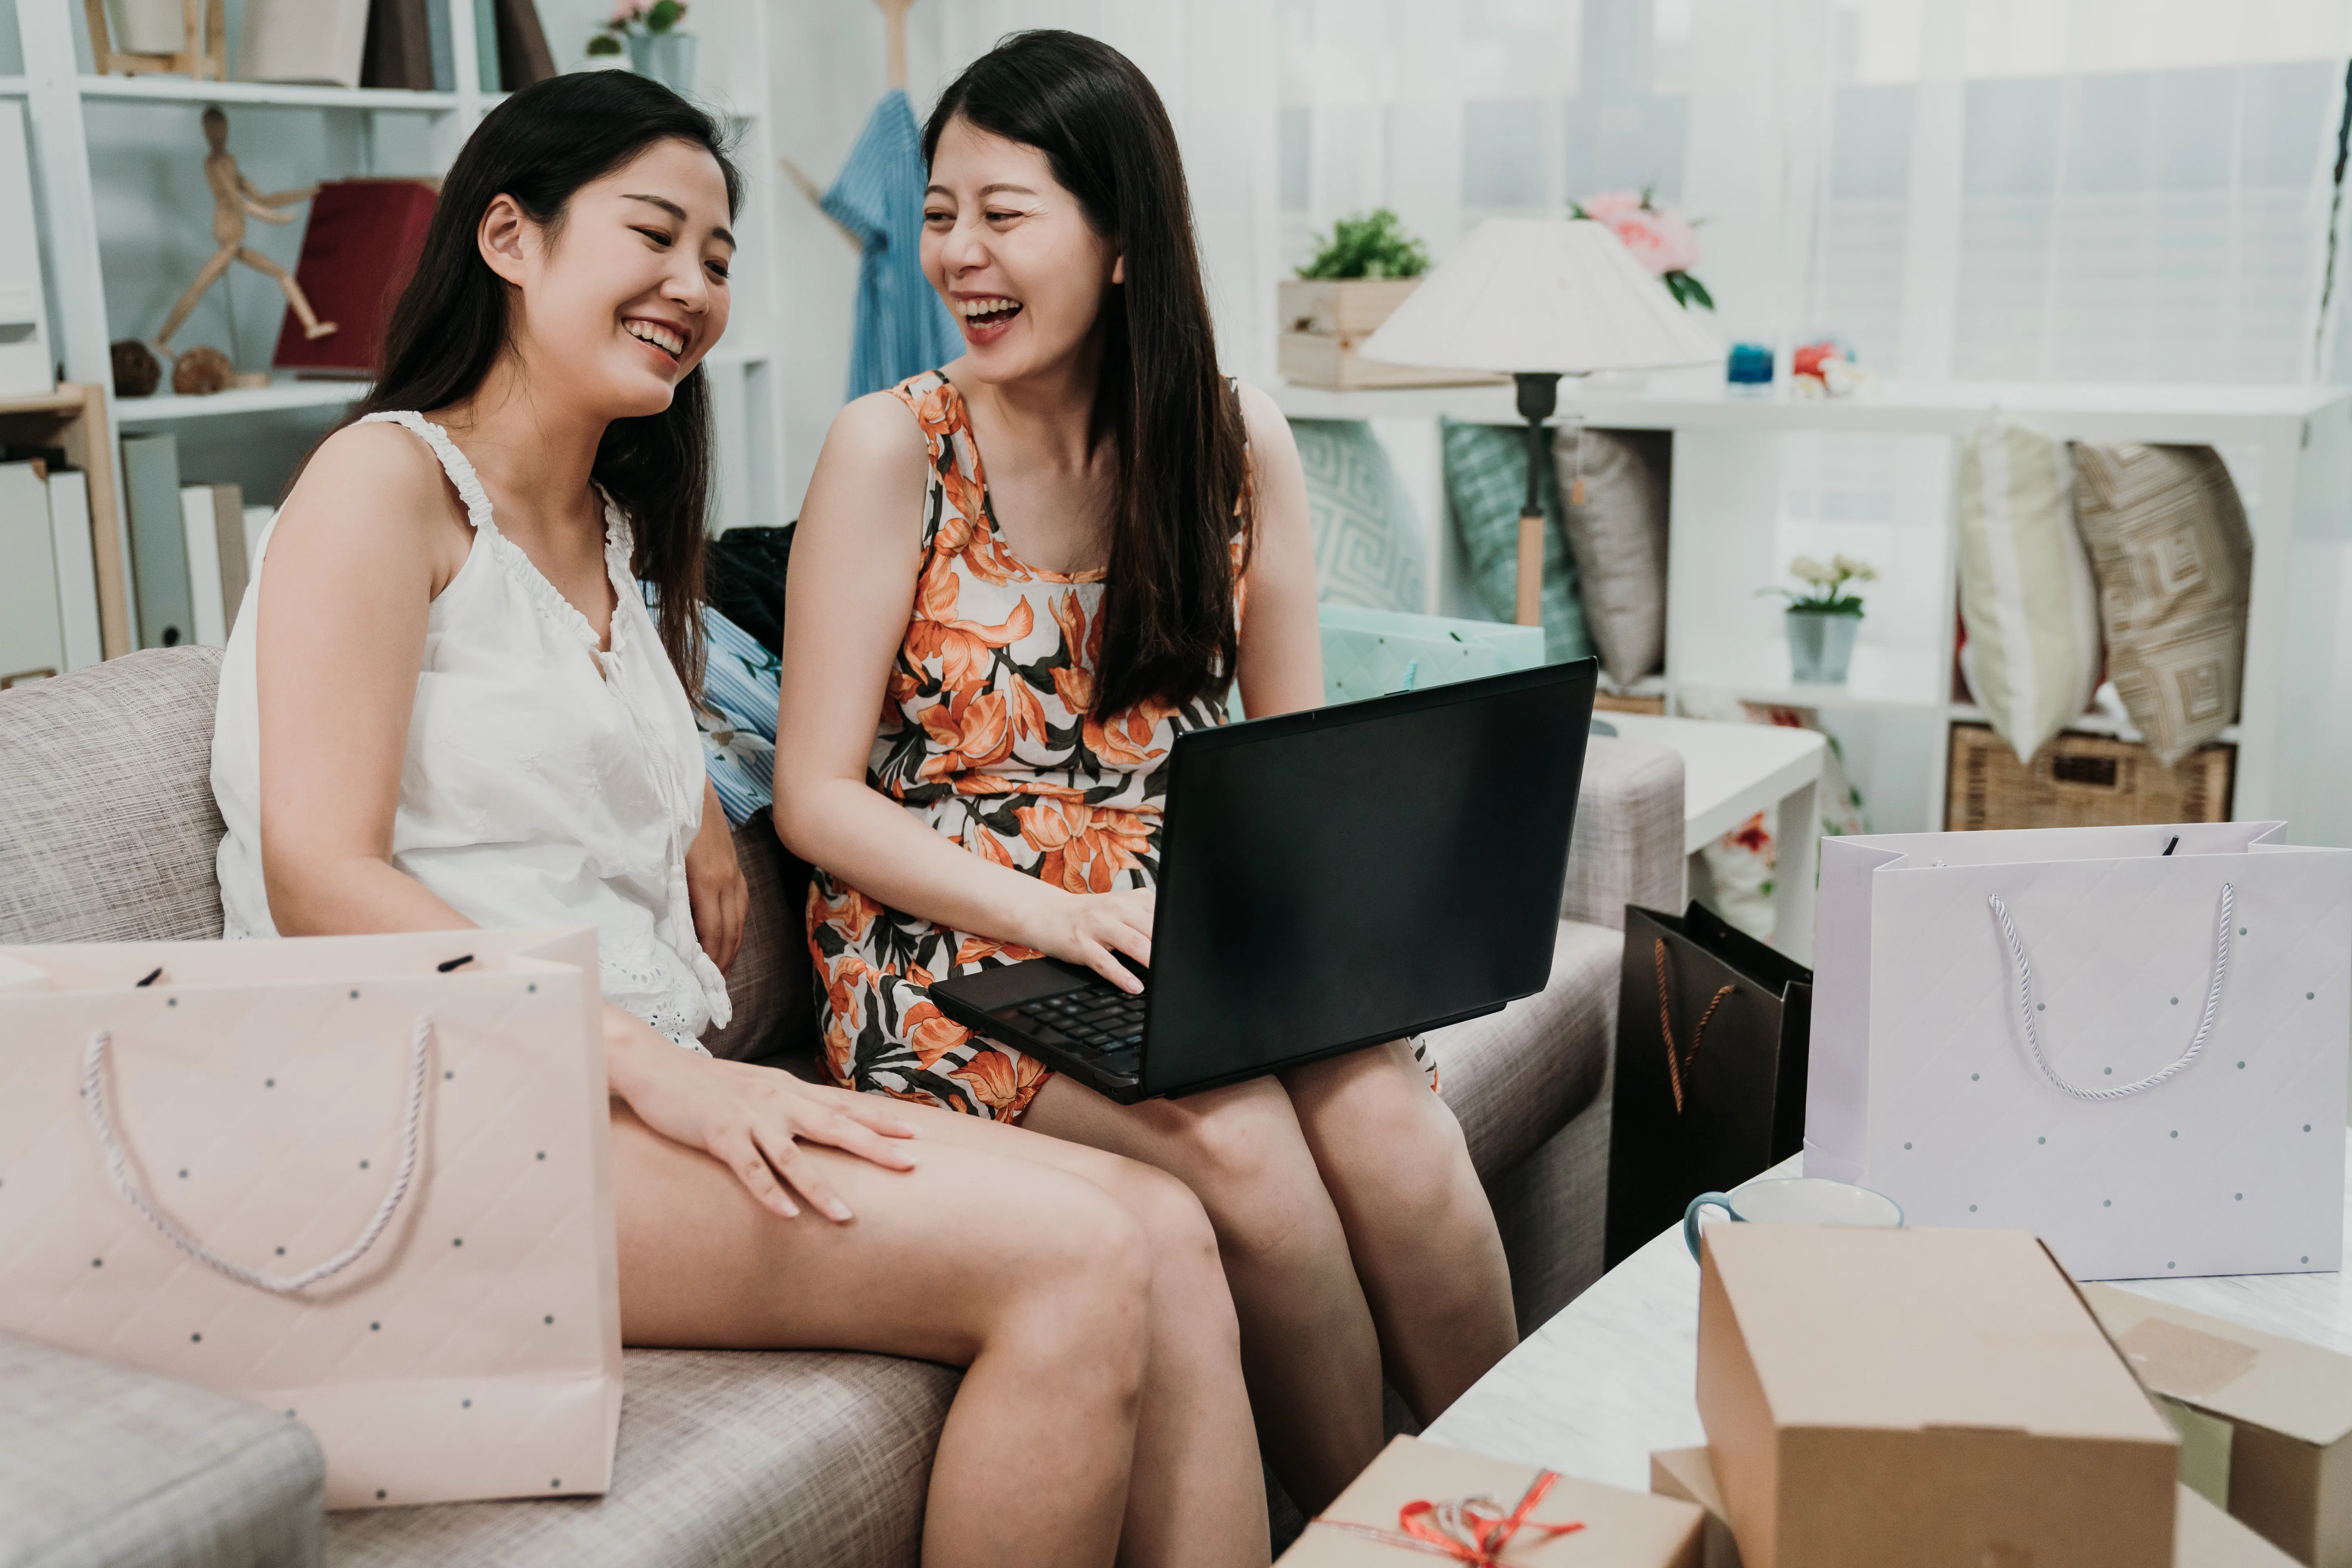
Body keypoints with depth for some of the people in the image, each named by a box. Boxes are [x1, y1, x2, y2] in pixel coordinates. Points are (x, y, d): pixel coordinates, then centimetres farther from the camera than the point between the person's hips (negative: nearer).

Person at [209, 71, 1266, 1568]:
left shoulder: (622, 536, 22)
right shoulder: (388, 479, -3)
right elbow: (321, 881, -15)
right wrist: (657, 1068, -22)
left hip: (648, 1096, 7)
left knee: (1167, 1230, -14)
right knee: (1074, 1263, -23)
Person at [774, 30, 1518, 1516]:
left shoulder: (1238, 443, 4)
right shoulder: (892, 449, -5)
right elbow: (817, 797, -7)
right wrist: (1054, 911, -20)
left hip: (1184, 929, 3)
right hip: (950, 941, -3)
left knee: (1390, 1116, -26)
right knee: (1238, 1138, -29)